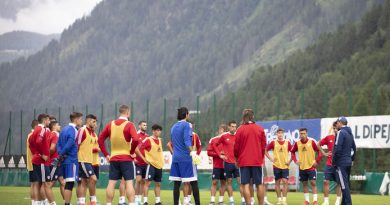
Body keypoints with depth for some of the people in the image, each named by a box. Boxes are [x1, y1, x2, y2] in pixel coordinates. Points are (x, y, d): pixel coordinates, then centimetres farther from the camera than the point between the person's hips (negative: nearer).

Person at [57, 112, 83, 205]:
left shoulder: (64, 129, 15)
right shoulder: (73, 130, -12)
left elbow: (58, 144, 13)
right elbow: (70, 144, -22)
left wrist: (61, 154, 0)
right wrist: (61, 154, -10)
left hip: (64, 160, 9)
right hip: (71, 160, -9)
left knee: (67, 183, 12)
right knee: (70, 183, -7)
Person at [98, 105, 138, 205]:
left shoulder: (110, 124, 6)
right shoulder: (129, 125, -9)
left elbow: (100, 139, 8)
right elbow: (135, 140, -23)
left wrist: (106, 154, 10)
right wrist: (132, 151, -7)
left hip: (113, 158, 4)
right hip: (126, 158, -4)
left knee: (111, 183, 6)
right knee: (129, 182, -3)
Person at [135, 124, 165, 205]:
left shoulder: (160, 140, 11)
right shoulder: (148, 140, -11)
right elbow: (137, 149, -15)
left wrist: (161, 159, 15)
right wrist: (144, 159, -14)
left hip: (159, 165, 7)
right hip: (151, 164, -7)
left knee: (158, 184, 10)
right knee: (148, 182, -9)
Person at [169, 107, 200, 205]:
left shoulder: (173, 127, 15)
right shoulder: (186, 125, -6)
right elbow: (187, 141, -19)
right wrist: (192, 152, -31)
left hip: (175, 158, 6)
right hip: (186, 157, -6)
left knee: (177, 183, 5)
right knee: (193, 182, -2)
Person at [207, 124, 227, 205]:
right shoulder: (213, 140, 3)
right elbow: (209, 152, -1)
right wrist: (218, 154, -14)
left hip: (225, 165, 2)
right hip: (216, 165, -2)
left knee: (223, 182, 5)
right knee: (214, 182, -4)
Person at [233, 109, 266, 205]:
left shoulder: (240, 129, -5)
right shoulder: (260, 129, 2)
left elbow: (236, 147, -2)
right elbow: (264, 146, 6)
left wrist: (237, 158, 16)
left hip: (244, 161, -2)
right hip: (257, 161, 2)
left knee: (246, 184, -2)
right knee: (259, 184, 7)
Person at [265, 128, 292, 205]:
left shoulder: (287, 143, 3)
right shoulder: (273, 143, 1)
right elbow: (265, 150, 6)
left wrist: (290, 161, 1)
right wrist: (271, 158, -2)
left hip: (285, 166, 0)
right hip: (276, 166, 0)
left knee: (285, 181, -8)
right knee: (277, 182, 4)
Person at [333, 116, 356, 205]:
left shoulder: (341, 132, -12)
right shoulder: (350, 133, 14)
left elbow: (337, 149, -18)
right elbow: (354, 148, 20)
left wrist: (334, 161, -11)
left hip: (341, 163, -9)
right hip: (348, 163, 9)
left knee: (344, 185, -9)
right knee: (346, 184, 13)